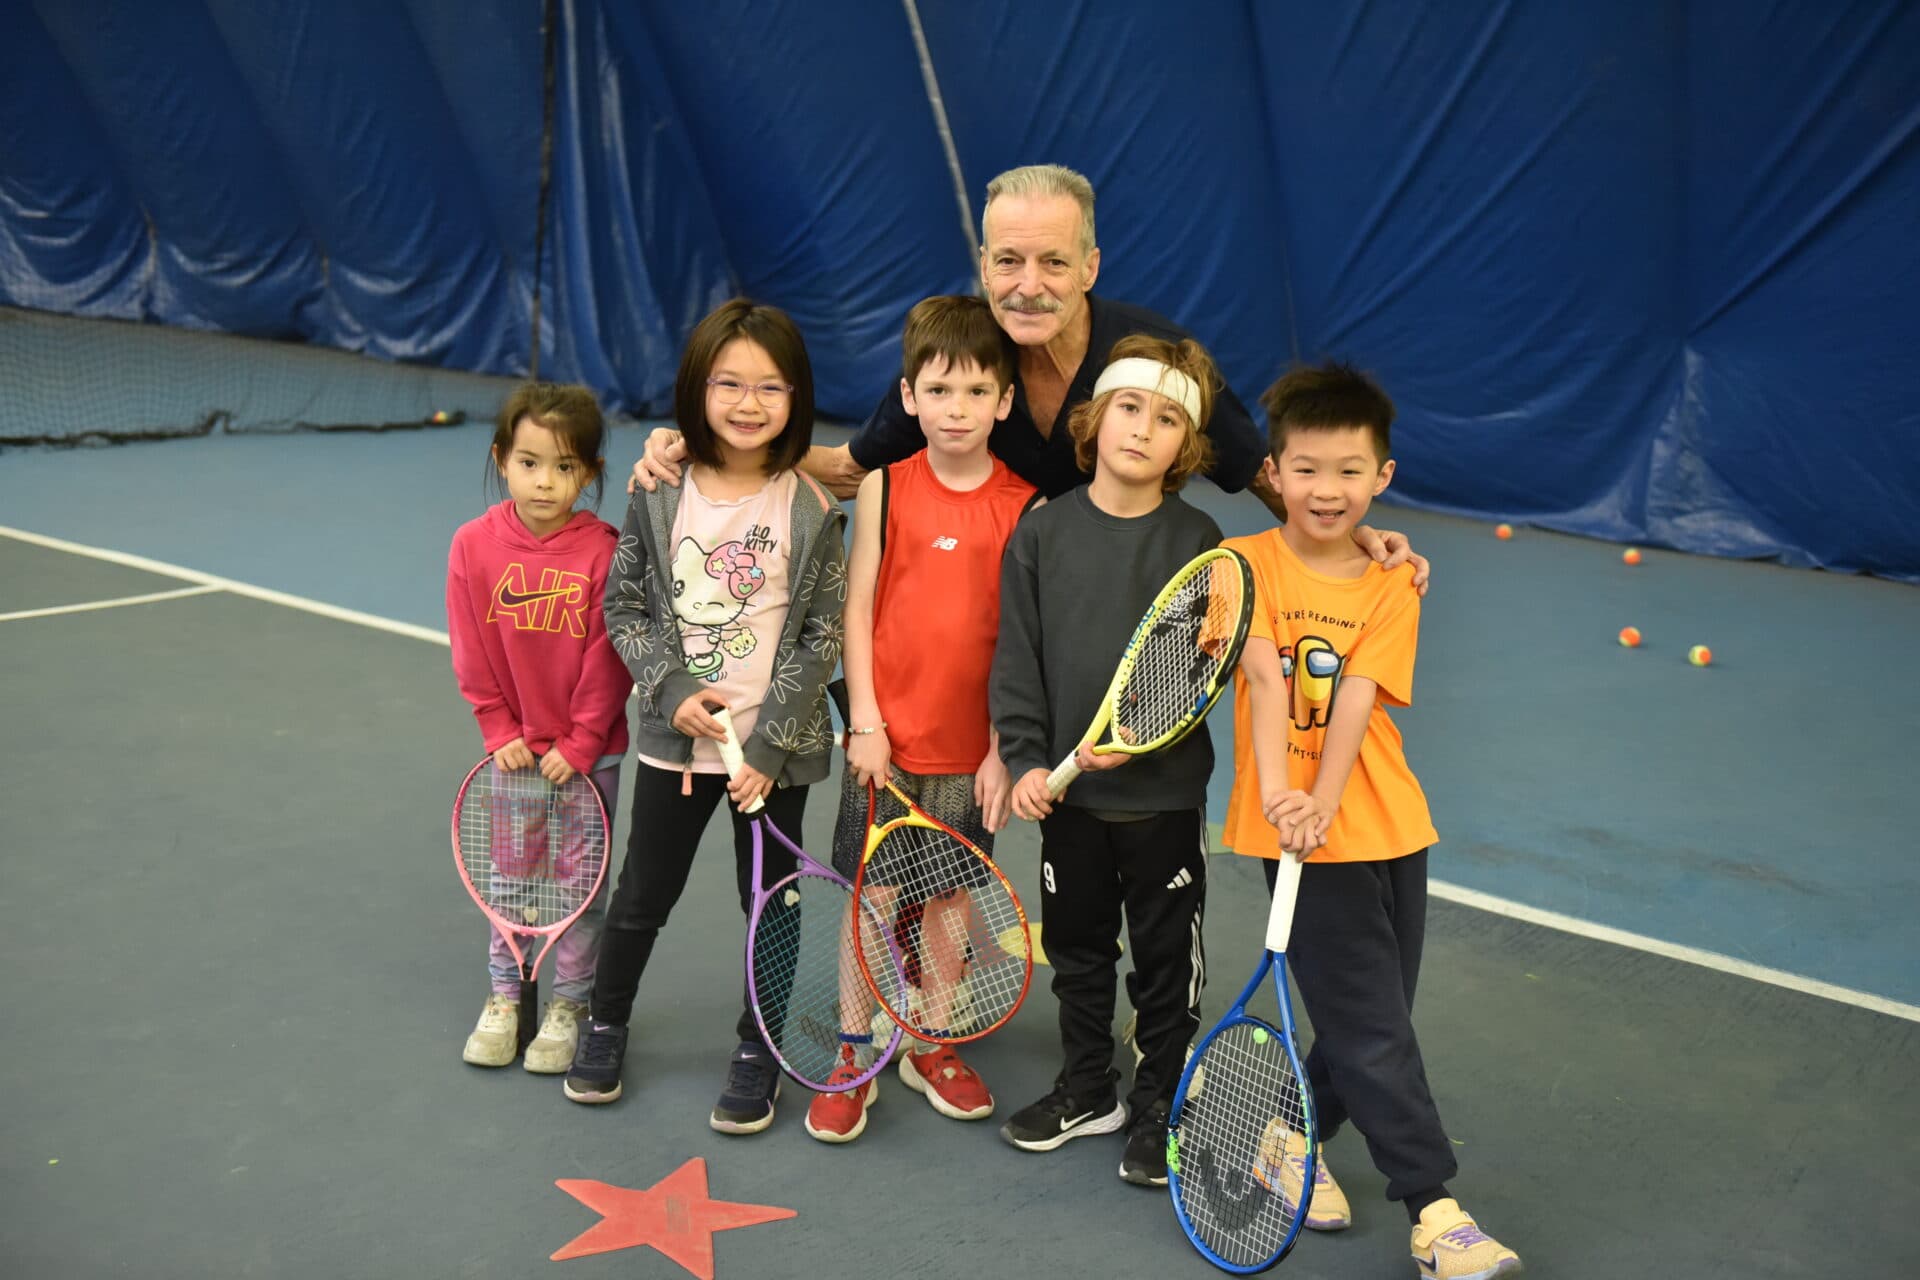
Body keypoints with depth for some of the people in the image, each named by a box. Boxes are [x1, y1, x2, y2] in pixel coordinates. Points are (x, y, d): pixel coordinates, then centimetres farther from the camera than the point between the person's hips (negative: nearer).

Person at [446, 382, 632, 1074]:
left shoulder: (602, 551, -16)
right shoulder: (474, 544, -7)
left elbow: (607, 660, -12)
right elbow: (472, 653, -2)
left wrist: (580, 745, -11)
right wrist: (501, 731, -5)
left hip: (586, 752, -2)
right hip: (512, 749, 3)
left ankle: (569, 1004, 26)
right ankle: (504, 997, 32)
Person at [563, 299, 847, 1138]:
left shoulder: (810, 511, -10)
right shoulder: (660, 497, -4)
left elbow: (822, 637, -8)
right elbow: (624, 606, 2)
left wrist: (770, 745, -13)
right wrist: (672, 689, -12)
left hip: (776, 747, -1)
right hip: (676, 736, 2)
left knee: (770, 897, 11)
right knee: (644, 893, 15)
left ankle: (756, 1050, 29)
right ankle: (606, 1022, 38)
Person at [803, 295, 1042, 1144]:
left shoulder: (1024, 506, -5)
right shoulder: (886, 486, -3)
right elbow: (857, 607, -2)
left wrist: (1003, 749, -6)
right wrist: (864, 722, -7)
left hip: (970, 745, 0)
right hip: (886, 736, 0)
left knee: (949, 896, 13)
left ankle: (932, 1047, 32)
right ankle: (854, 1060, 22)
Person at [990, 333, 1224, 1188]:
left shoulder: (1197, 542, -6)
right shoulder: (1041, 533, -2)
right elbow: (1017, 659, -1)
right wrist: (1026, 758, -9)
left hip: (1165, 791, -2)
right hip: (1067, 789, 2)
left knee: (1166, 955, 9)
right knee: (1076, 945, 16)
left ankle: (1157, 1102, 27)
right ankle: (1088, 1088, 34)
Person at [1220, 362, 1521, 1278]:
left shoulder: (1391, 589, 4)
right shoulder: (1247, 563, -4)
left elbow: (1353, 702, -10)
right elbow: (1266, 677, -17)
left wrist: (1324, 801, -24)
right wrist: (1276, 790, -30)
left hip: (1390, 829, 4)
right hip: (1306, 838, -4)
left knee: (1371, 1018, 12)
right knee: (1376, 1030, -4)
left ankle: (1291, 1142, 34)